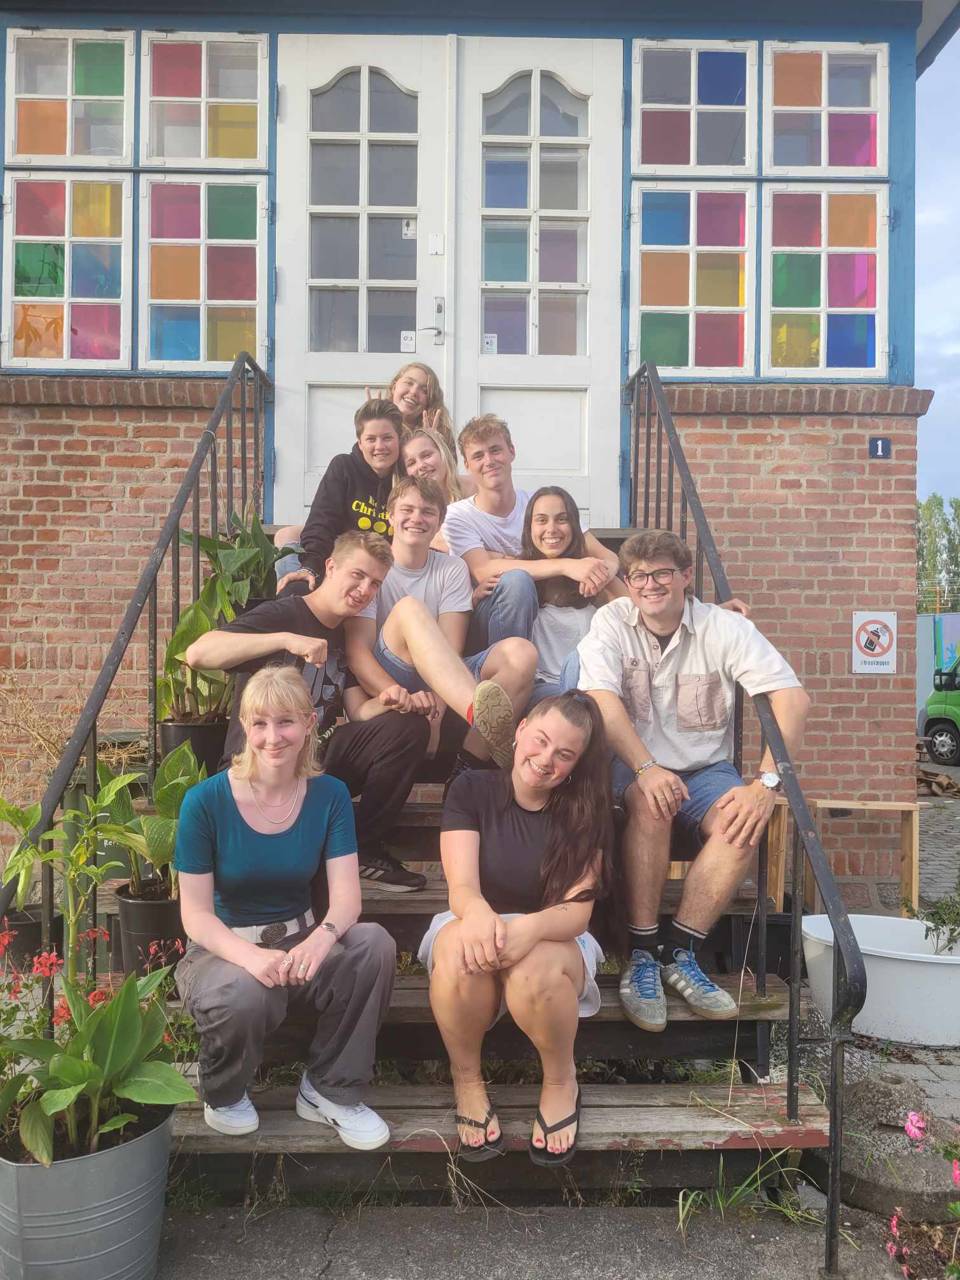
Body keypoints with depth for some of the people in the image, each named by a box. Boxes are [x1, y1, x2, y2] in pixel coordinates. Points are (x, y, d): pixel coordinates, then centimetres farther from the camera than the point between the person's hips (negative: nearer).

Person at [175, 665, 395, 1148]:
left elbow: (346, 895, -13)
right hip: (222, 950, -2)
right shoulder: (206, 801, -14)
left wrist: (323, 936, -37)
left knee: (375, 944, -26)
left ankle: (329, 1090, -5)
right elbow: (196, 913, -14)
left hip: (299, 942, 3)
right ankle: (224, 1095, 1)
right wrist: (251, 956, -34)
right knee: (245, 995, -37)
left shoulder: (329, 795, -6)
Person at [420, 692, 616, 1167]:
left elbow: (577, 911, -16)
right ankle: (466, 1079, -8)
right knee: (461, 947, -36)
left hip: (552, 942, 0)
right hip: (475, 928, 0)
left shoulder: (582, 811, -6)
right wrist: (479, 914, -43)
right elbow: (462, 887, -17)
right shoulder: (472, 790, -7)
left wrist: (531, 928, -40)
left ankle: (561, 1081, -3)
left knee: (534, 970, -36)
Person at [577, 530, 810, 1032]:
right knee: (651, 804, -34)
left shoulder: (725, 627, -7)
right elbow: (603, 701, -19)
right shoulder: (611, 622, -5)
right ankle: (642, 954, -22)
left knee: (743, 826, -28)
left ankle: (678, 952, -14)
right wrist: (647, 769, -34)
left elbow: (793, 697, -16)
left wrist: (766, 783, -28)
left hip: (704, 767, 2)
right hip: (632, 764, -1)